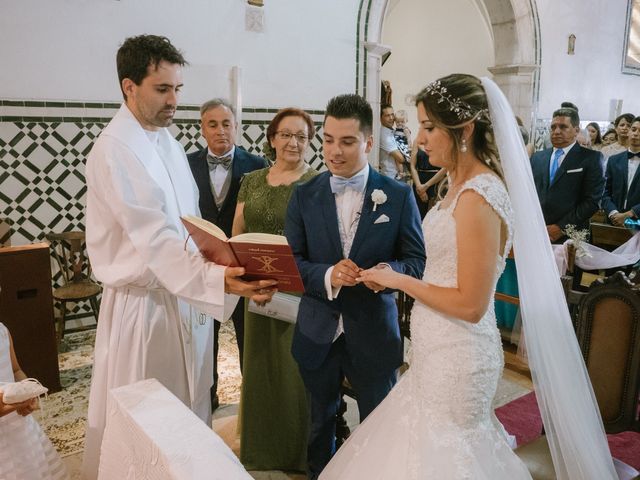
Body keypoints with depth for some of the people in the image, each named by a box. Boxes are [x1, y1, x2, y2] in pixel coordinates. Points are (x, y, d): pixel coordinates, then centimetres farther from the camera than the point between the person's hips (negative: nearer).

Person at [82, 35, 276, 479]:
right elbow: (153, 238, -29)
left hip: (187, 293, 8)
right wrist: (216, 279, -40)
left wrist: (214, 266, 6)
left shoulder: (168, 140, 8)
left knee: (190, 404, 19)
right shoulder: (114, 149, -19)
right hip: (143, 301, -7)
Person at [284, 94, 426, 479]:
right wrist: (327, 275, -24)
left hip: (373, 333, -1)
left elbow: (418, 260, -3)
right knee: (320, 421, 22)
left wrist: (391, 271, -25)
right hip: (318, 333, 2)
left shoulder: (398, 195, -6)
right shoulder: (305, 195, -2)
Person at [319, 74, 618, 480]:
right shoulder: (465, 185, 7)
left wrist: (399, 281, -13)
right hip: (445, 351, 9)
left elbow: (470, 305, -22)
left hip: (456, 358, -9)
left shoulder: (477, 198, -23)